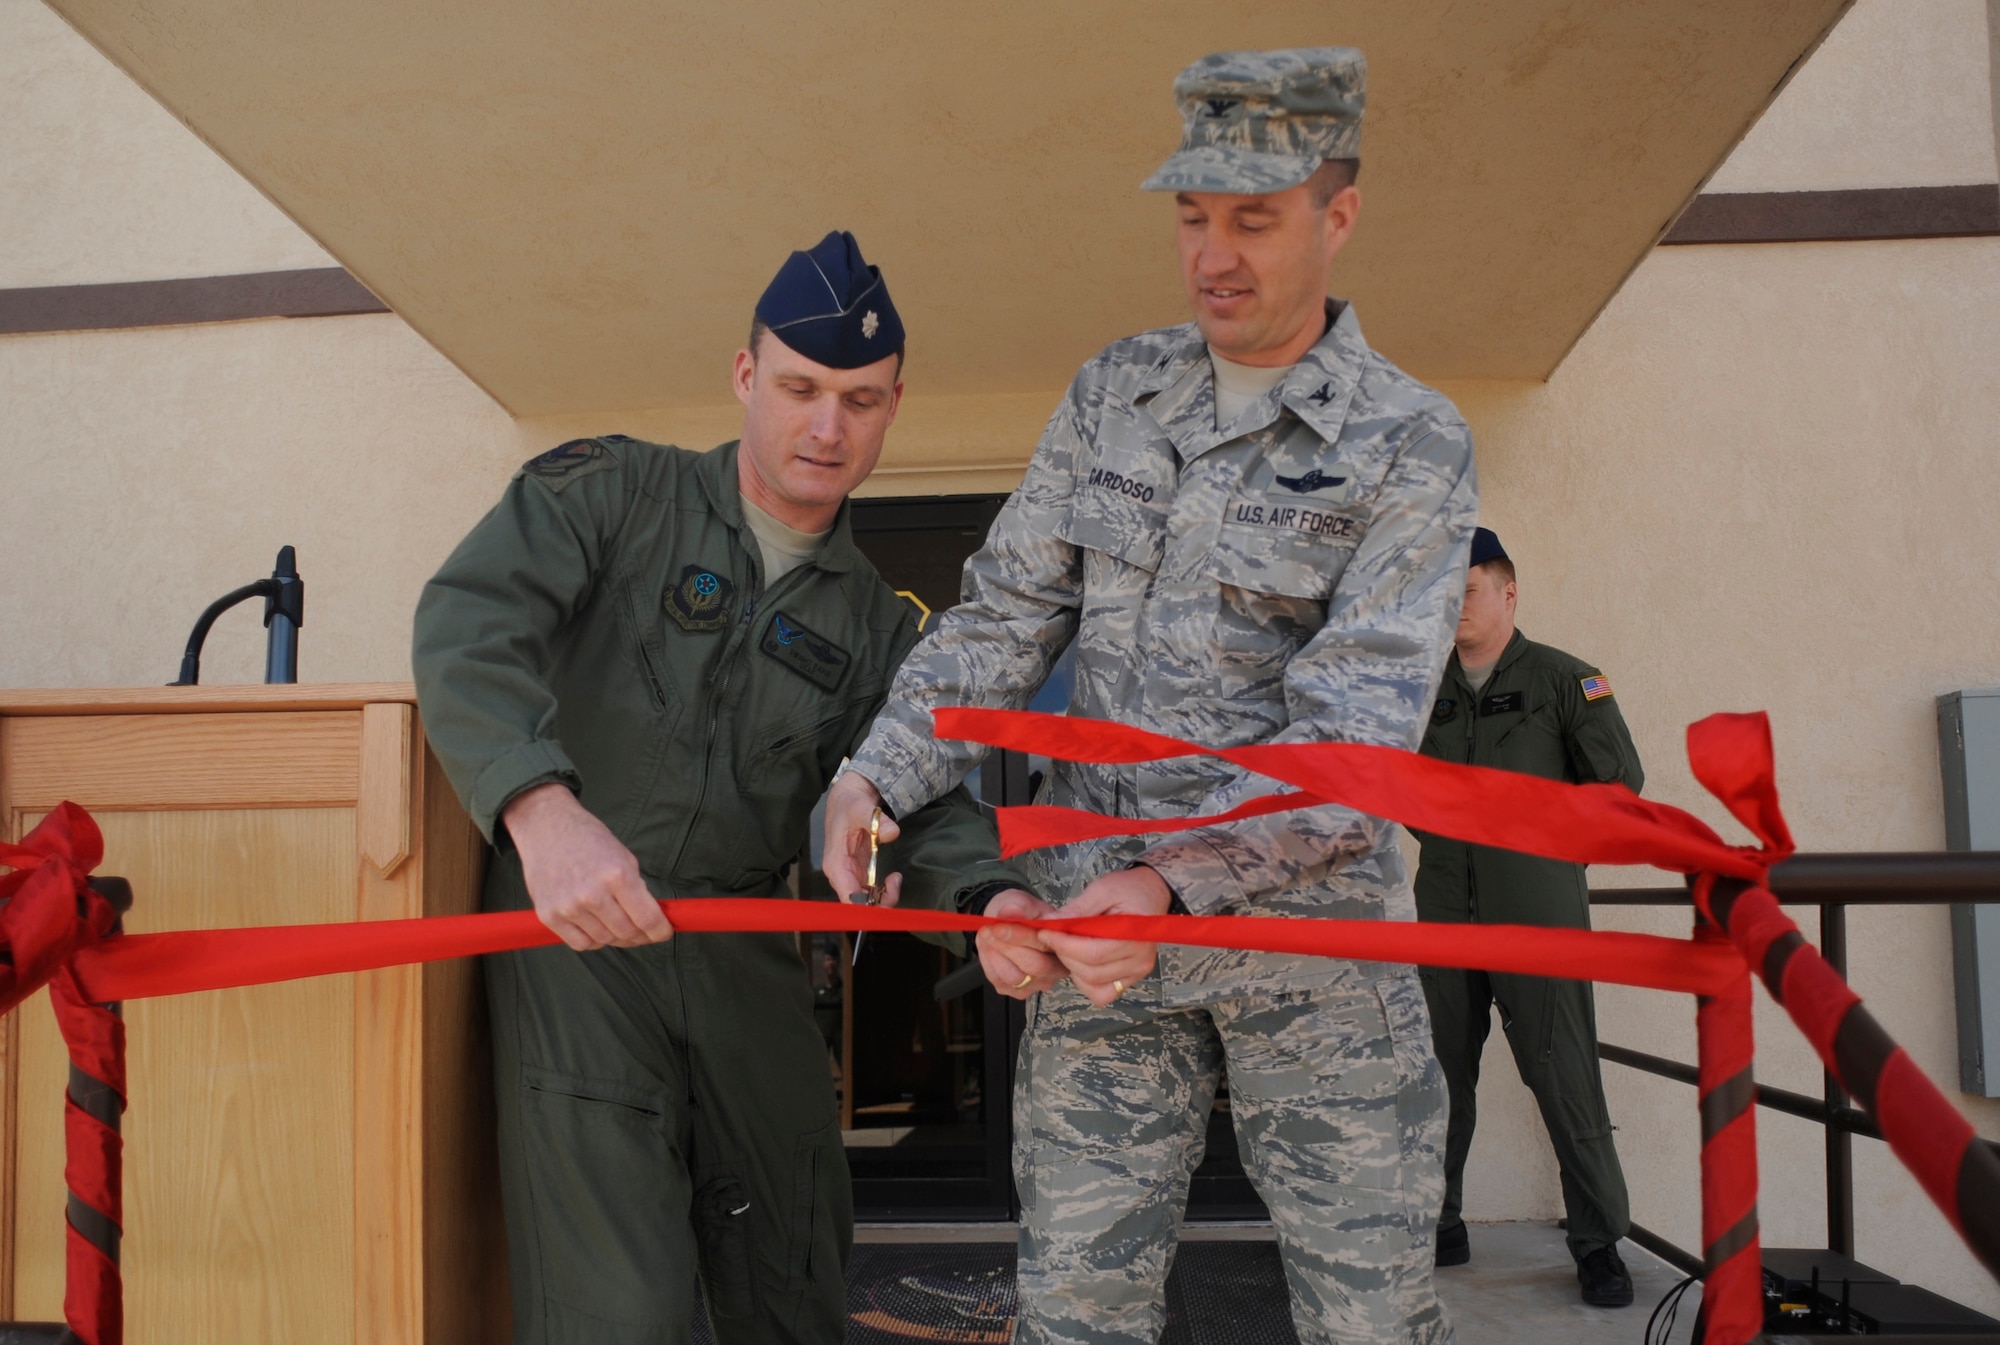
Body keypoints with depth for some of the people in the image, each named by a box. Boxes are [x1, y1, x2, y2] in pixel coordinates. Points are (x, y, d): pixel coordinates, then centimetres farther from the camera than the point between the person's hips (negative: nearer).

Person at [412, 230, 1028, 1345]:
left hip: (744, 954, 5)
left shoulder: (875, 626, 12)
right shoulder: (613, 490, 0)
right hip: (573, 927, -4)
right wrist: (545, 810, -35)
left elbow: (929, 805, 2)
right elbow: (469, 625, -16)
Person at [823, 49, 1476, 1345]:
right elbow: (1006, 612, 6)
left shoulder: (1410, 447, -6)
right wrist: (878, 774, -7)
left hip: (1304, 927, -3)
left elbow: (1352, 736, -16)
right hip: (1090, 914, 4)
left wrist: (1173, 880, -28)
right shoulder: (1115, 392, 8)